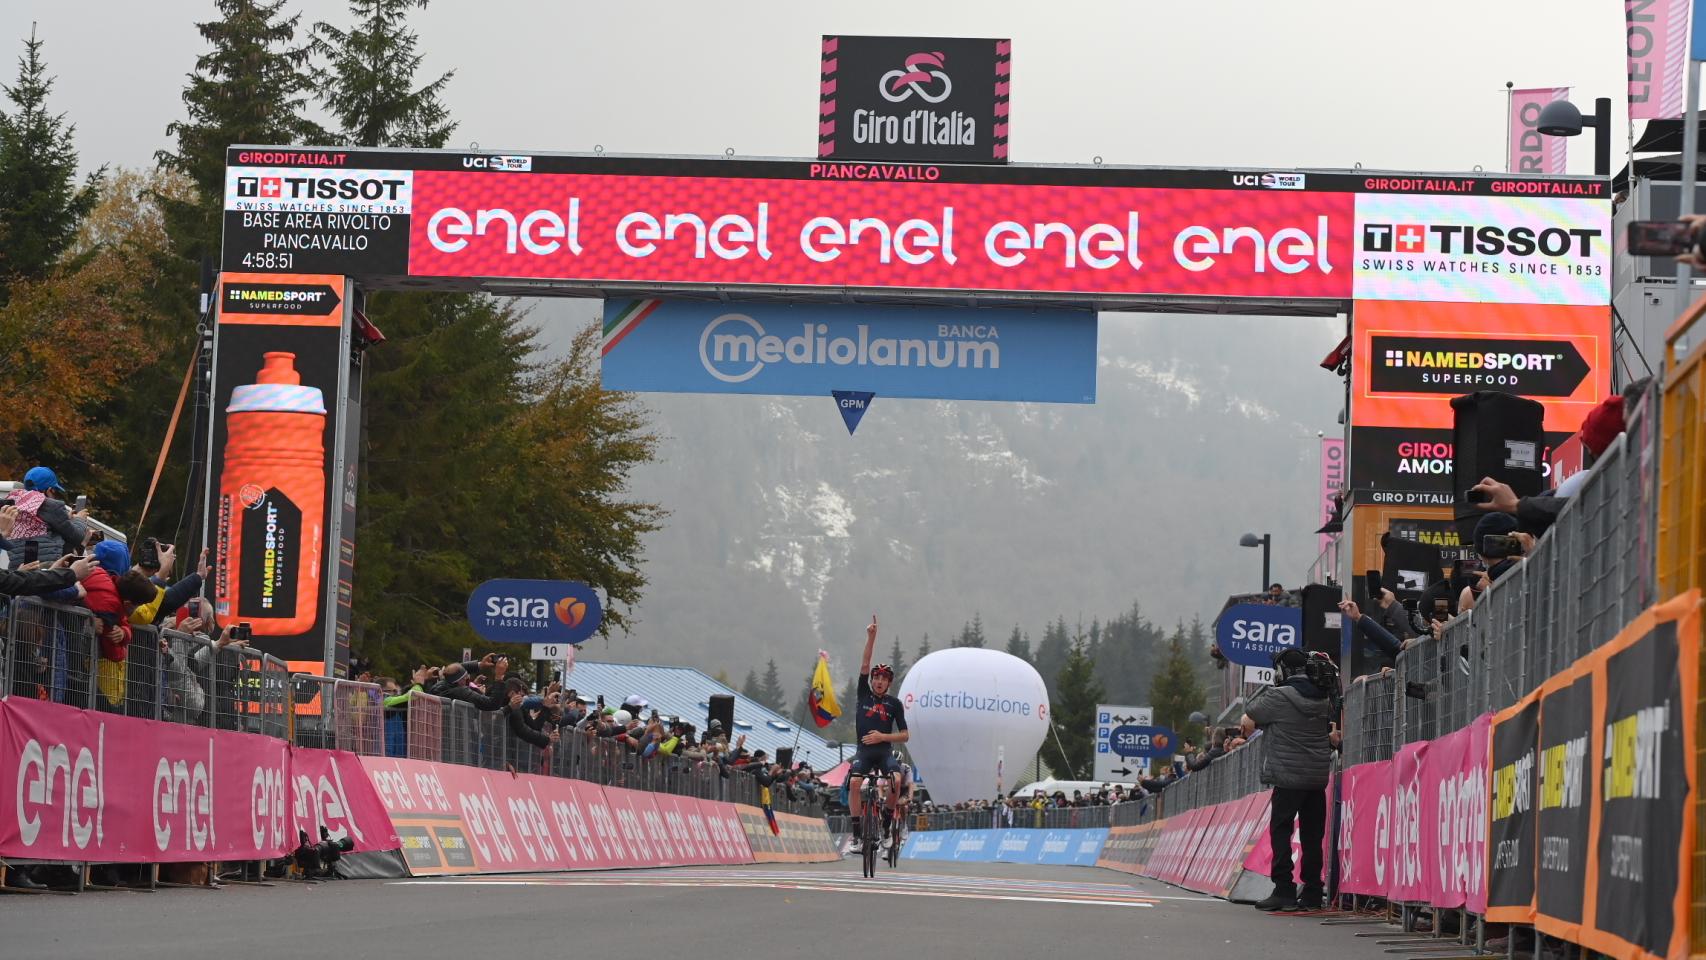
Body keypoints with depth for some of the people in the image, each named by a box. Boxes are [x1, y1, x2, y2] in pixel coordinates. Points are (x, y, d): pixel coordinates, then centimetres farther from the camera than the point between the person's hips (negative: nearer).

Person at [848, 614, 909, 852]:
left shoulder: (894, 704, 5)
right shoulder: (864, 694, 7)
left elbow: (905, 735, 4)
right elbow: (864, 665, -4)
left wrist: (882, 736, -12)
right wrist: (871, 638, -13)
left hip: (884, 750, -1)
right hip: (864, 750, 1)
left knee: (895, 779, -30)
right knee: (854, 782, -27)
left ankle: (888, 820, -5)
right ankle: (857, 832, -20)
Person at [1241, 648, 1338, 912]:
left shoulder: (1278, 697, -10)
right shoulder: (1323, 698, 8)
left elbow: (1246, 723, -4)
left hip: (1289, 776, -6)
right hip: (1319, 776, 6)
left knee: (1280, 831, -1)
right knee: (1313, 835, 9)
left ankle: (1284, 891, -8)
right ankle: (1313, 893, 9)